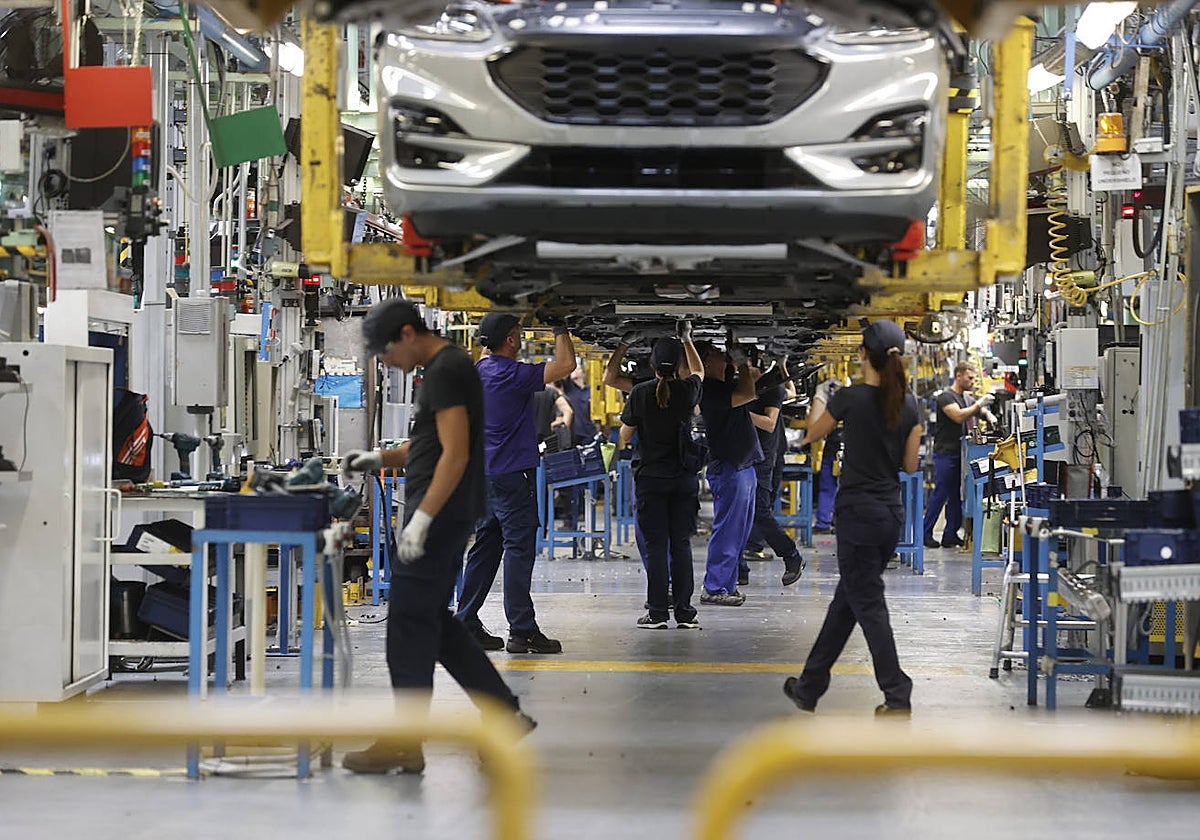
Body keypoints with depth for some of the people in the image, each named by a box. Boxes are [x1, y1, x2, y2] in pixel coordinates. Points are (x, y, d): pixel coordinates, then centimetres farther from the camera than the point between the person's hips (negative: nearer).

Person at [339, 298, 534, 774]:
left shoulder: (446, 372, -16)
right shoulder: (446, 368, 17)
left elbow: (455, 453, -23)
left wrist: (422, 519, -25)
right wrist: (381, 459, 16)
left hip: (439, 514, -11)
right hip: (444, 515, 11)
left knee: (410, 623, -6)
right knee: (434, 621, 15)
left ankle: (405, 744, -2)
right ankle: (505, 713, 17)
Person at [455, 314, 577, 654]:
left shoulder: (481, 369, 9)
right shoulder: (513, 375, -17)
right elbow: (565, 364, -21)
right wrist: (560, 330, -5)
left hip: (487, 471, 9)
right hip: (512, 473, -9)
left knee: (486, 546, 12)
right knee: (519, 548, -7)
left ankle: (466, 625, 14)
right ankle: (522, 631, -8)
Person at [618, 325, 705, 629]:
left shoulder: (640, 393, -10)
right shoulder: (688, 391, -3)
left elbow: (625, 436, -2)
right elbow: (699, 371, 22)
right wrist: (687, 339, 26)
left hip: (651, 478, -2)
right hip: (684, 478, 2)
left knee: (655, 545, 2)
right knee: (681, 544, 7)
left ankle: (657, 613, 0)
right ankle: (684, 613, 6)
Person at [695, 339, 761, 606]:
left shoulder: (727, 385, 13)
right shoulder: (711, 391, -16)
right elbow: (747, 394, -24)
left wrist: (743, 363, 10)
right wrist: (741, 363, -12)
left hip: (744, 466, 10)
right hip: (728, 468, -10)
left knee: (739, 532, 13)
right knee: (727, 531, -8)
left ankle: (727, 584, 18)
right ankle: (714, 589, -4)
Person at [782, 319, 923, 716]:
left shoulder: (850, 397, -13)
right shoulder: (909, 404, 2)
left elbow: (812, 434, 5)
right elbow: (910, 464, 7)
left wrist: (805, 435, 27)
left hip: (858, 511, -6)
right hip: (892, 512, 6)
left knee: (868, 604, 0)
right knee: (846, 600, 15)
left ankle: (898, 697, -2)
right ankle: (809, 688, 22)